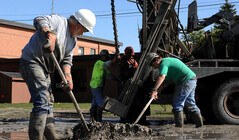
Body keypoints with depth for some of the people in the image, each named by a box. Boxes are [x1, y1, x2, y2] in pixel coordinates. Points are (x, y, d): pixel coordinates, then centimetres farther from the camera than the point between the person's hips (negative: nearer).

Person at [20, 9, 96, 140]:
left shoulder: (73, 41, 16)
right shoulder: (58, 21, -8)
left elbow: (66, 60, 10)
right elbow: (39, 20, -25)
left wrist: (68, 77, -8)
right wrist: (49, 34, -44)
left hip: (44, 68, 10)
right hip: (31, 61, -10)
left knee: (48, 100, 16)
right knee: (42, 100, -18)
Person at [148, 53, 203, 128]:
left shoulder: (163, 63, -13)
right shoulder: (168, 60, 20)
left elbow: (162, 77, -31)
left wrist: (154, 90, -37)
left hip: (186, 81, -10)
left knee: (177, 104, -6)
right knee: (190, 103, 19)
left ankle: (179, 125, -4)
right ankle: (199, 122, 25)